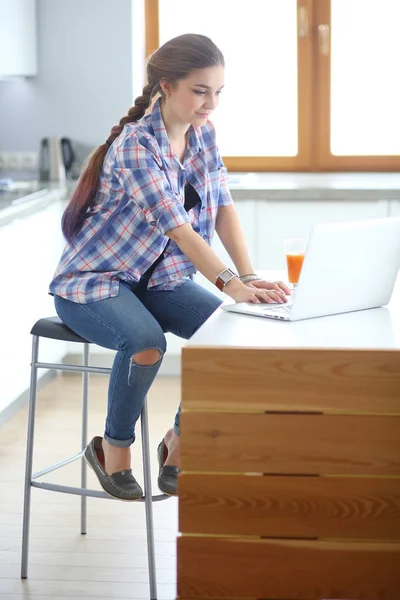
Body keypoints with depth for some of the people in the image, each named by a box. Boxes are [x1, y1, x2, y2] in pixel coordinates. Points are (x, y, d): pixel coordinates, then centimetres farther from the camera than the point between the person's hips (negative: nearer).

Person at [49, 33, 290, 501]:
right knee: (146, 340, -36)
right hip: (93, 282, -7)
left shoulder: (203, 134, -1)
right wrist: (231, 284, -46)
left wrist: (250, 278, -21)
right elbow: (177, 226, -35)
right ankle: (113, 448, -10)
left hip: (158, 278, 7)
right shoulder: (136, 145, -24)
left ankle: (180, 443, 1)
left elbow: (223, 209, -5)